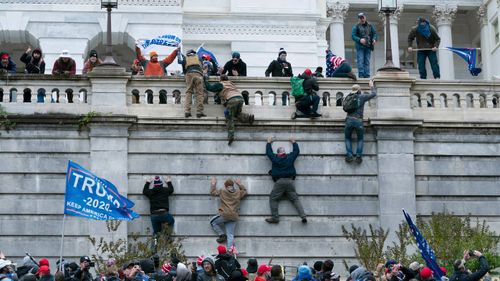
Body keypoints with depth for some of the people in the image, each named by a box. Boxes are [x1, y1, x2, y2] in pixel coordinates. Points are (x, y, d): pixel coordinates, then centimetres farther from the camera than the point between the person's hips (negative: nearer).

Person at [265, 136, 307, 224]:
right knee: (295, 199, 3)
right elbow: (296, 151, 27)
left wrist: (269, 143, 39)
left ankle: (275, 217, -9)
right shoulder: (290, 157, 9)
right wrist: (294, 142, 42)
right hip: (290, 181, 3)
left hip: (279, 182, -2)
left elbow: (268, 152, 23)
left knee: (273, 199, 4)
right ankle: (303, 216, -11)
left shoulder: (275, 158, 5)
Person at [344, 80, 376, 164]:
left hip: (349, 120, 1)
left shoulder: (347, 97, 11)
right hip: (358, 121, -1)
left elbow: (344, 108, 19)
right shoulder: (362, 97, 4)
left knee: (348, 138, 19)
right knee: (360, 139, 18)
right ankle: (358, 156, 4)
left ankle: (349, 155, 2)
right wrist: (371, 86, 30)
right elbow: (374, 94, 14)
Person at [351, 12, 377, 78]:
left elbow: (374, 33, 14)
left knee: (367, 62, 3)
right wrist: (360, 40, -22)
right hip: (360, 47, -3)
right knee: (360, 61, -9)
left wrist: (374, 39, -8)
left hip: (368, 47, 3)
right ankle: (361, 75, -10)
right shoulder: (356, 27, 3)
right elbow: (353, 36, -5)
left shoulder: (370, 26, 13)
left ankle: (367, 75, 4)